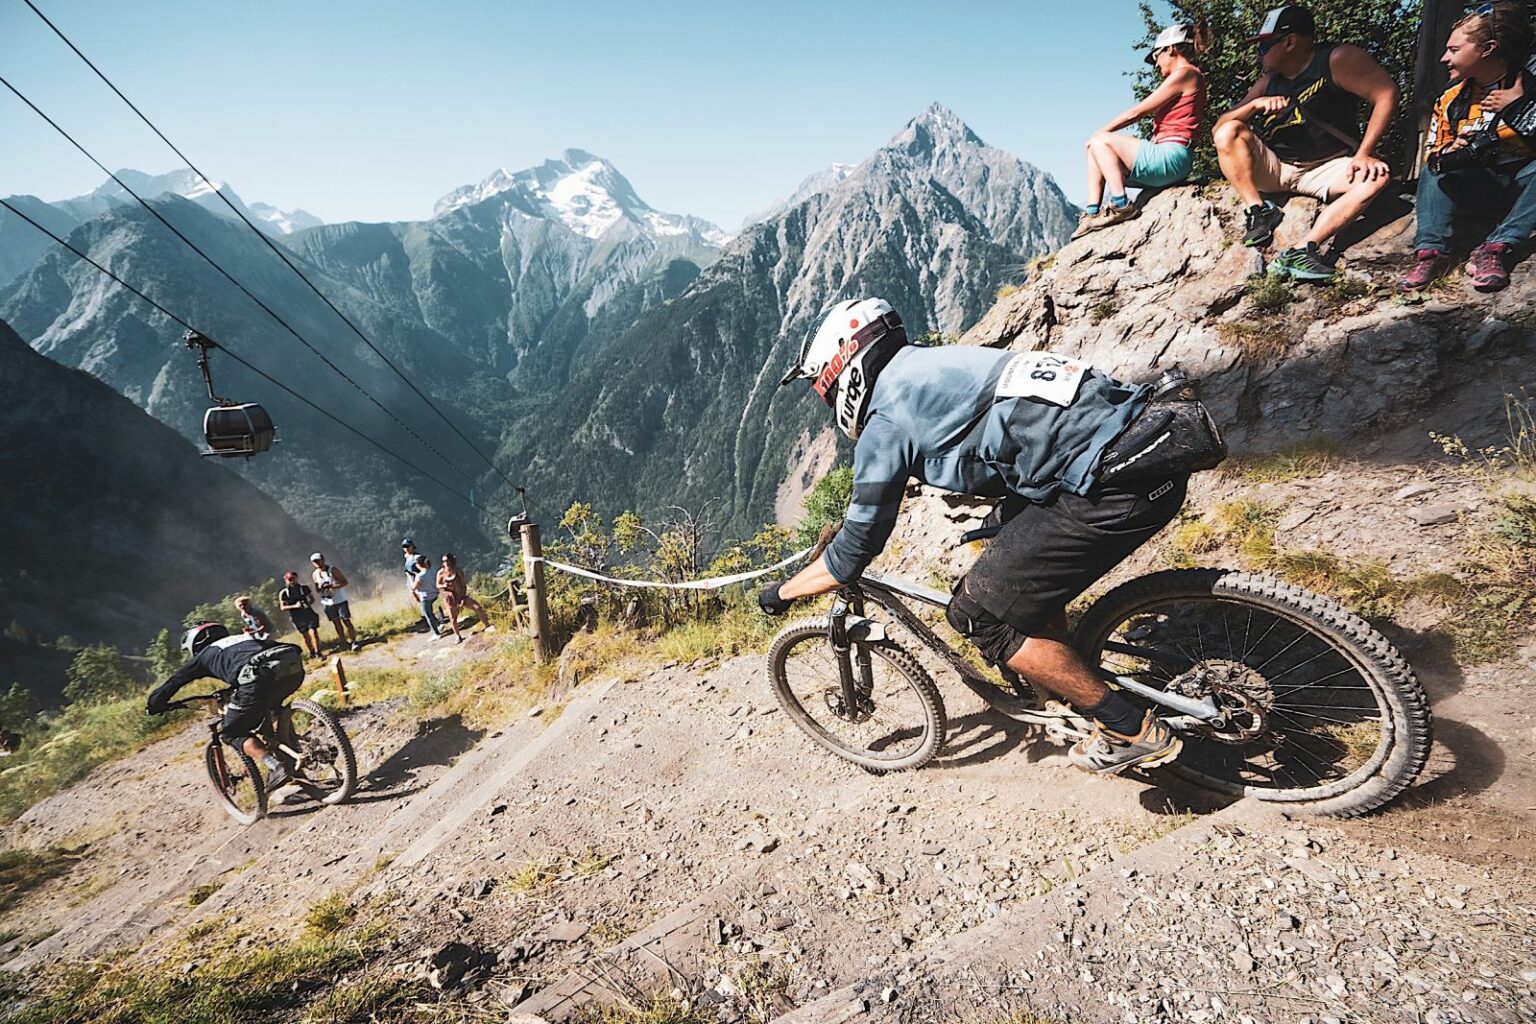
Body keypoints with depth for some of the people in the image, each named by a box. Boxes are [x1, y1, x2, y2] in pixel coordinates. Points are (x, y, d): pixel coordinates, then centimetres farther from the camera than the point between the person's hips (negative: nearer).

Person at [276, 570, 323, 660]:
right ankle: (312, 652, 30)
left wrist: (308, 604, -13)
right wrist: (295, 606, -20)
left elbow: (312, 598, 8)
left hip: (308, 613, 0)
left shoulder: (303, 587, -3)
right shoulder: (283, 593, -6)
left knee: (314, 632, -8)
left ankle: (317, 653, 1)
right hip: (297, 618, 0)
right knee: (305, 636, 11)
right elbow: (282, 607, -6)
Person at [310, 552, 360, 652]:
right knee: (336, 623, 11)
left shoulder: (333, 570, -11)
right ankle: (344, 643, 20)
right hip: (327, 603, 5)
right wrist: (320, 588, -11)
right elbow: (316, 588, 13)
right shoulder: (315, 575, 3)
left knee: (346, 621, -6)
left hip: (340, 600, -4)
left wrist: (332, 586, -25)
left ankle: (353, 642, 1)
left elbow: (344, 582, -12)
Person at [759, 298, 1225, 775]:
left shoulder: (886, 418, -5)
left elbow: (855, 550, -1)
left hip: (1118, 485, -10)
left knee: (980, 615, 0)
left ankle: (1133, 731, 12)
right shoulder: (935, 363, 20)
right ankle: (1070, 681, 38)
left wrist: (780, 593, 16)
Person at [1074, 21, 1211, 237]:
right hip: (1164, 157, 10)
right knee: (1096, 152, 9)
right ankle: (1092, 213, -5)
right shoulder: (1186, 77, 25)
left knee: (1100, 141, -11)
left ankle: (1120, 205, -20)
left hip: (1170, 157, -10)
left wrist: (1098, 133, 2)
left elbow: (1136, 112, -8)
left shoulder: (1185, 73, -5)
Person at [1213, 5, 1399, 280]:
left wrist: (1364, 154, -22)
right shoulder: (1268, 82, 5)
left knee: (1379, 176, -31)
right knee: (1229, 132, -18)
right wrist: (1254, 105, -20)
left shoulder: (1337, 59, -7)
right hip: (1274, 168, 2)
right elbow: (1217, 128, -2)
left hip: (1325, 170, -2)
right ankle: (1258, 210, -28)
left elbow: (1386, 93, -13)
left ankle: (1301, 251, -44)